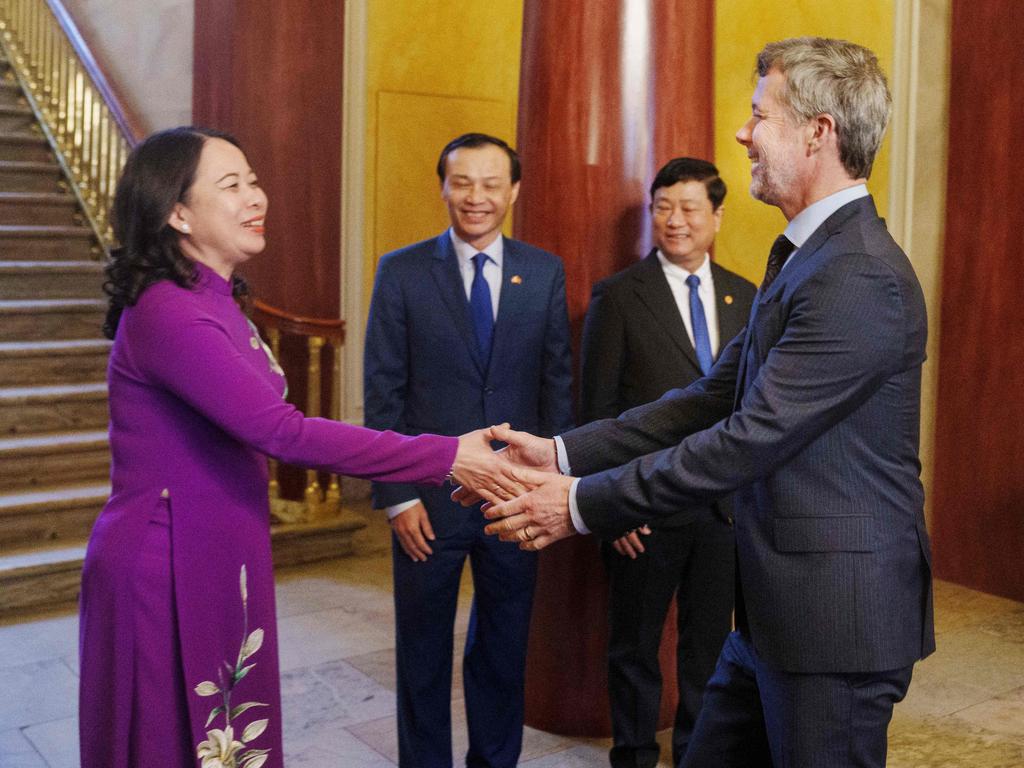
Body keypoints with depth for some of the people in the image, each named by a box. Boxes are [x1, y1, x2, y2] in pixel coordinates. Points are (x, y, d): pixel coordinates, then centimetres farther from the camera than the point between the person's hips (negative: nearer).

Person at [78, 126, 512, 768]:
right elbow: (280, 430, -28)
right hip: (167, 569, -9)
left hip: (219, 560, 9)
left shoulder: (212, 302, 9)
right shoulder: (167, 314, -21)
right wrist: (443, 457, -27)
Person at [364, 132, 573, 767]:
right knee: (423, 653, 13)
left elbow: (558, 381, 4)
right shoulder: (401, 272, -3)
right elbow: (384, 391, -4)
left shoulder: (545, 273, 3)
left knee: (505, 649, 16)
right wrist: (397, 494, -9)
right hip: (429, 497, -2)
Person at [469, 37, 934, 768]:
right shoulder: (803, 259, 11)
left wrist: (582, 504, -18)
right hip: (776, 608, 9)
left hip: (836, 620, -9)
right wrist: (563, 454, 0)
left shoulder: (861, 279, -21)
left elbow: (750, 438, -24)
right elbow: (712, 400, 8)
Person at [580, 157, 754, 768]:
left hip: (726, 504, 3)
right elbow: (598, 409, -6)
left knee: (710, 644, 15)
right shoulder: (619, 296, -5)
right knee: (636, 645, 13)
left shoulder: (745, 297, 7)